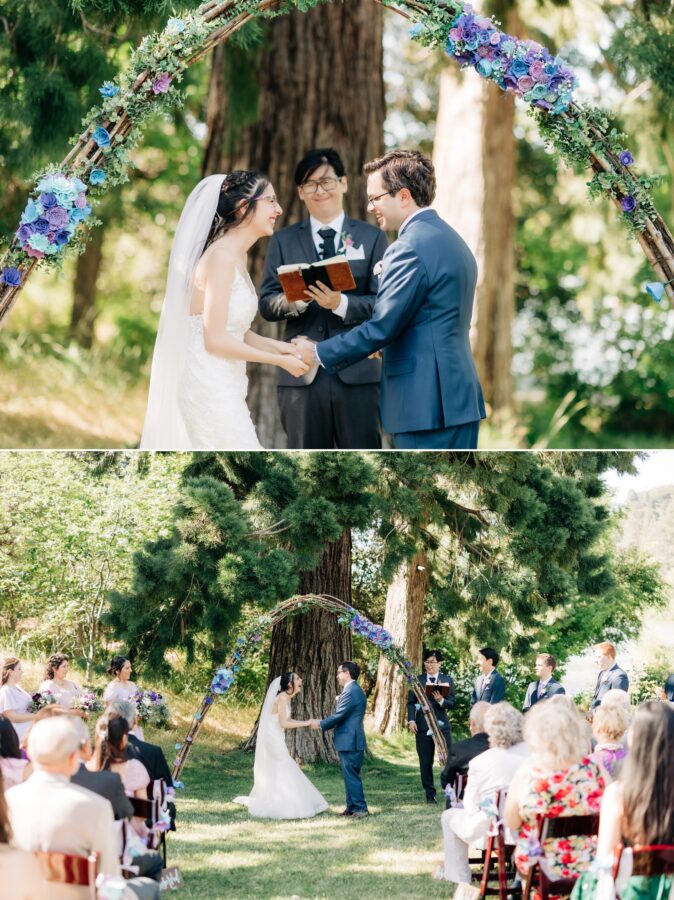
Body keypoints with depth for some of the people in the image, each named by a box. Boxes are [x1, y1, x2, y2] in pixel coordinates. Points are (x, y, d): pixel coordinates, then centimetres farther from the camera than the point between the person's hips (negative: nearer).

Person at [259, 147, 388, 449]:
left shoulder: (372, 237, 8)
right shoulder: (283, 241, 12)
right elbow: (267, 303, 5)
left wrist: (341, 304, -19)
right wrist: (294, 299, -17)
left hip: (357, 374, -1)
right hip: (302, 375, 1)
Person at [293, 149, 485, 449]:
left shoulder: (410, 247, -15)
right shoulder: (452, 240, 16)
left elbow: (379, 329, -16)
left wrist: (318, 353, -5)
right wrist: (388, 346, 19)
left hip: (427, 405, -10)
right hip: (460, 399, 10)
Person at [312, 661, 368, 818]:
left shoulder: (351, 691, -18)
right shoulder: (353, 690, 16)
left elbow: (339, 716, -19)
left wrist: (320, 724, -6)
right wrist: (324, 723, 13)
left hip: (350, 741, -11)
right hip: (350, 740, 11)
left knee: (351, 775, -7)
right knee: (350, 775, 14)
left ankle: (360, 808, -6)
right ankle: (352, 806, 19)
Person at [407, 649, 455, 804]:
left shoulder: (447, 680, 8)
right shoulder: (418, 680, 9)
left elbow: (452, 703, 3)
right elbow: (411, 702, 7)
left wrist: (441, 700, -18)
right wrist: (411, 720, -6)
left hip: (442, 725, -1)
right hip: (423, 726, 1)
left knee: (448, 760, -5)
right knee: (425, 762, 3)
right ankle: (430, 794, 10)